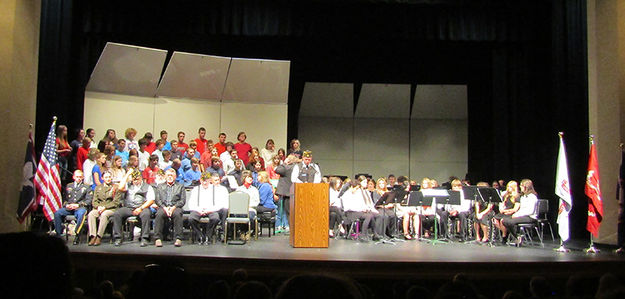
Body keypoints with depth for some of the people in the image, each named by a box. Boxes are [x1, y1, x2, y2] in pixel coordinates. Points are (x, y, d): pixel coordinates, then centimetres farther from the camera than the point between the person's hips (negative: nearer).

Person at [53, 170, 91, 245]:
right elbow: (64, 198, 19)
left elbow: (88, 201, 5)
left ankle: (77, 235, -31)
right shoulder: (68, 186, 25)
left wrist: (78, 204, -10)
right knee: (57, 213, -26)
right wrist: (66, 205, -4)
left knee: (81, 214, -39)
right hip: (68, 208, 3)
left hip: (80, 207, -3)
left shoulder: (86, 187, 15)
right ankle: (59, 234, -18)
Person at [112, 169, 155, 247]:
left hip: (142, 207, -2)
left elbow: (151, 200, 2)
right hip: (128, 208, 2)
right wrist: (127, 175, 3)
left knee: (146, 214, -35)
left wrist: (141, 208, -14)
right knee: (116, 214, -25)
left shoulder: (148, 187, 13)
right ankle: (118, 238, -19)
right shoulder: (128, 185, 19)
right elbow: (120, 188, -3)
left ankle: (145, 239, -30)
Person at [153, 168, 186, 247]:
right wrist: (164, 208, -9)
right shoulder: (160, 186, 22)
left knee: (177, 214, -35)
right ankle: (158, 239, -30)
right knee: (159, 214, -33)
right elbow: (157, 200, 10)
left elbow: (182, 201, 7)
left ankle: (178, 239, -34)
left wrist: (173, 207, -10)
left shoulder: (180, 186, 18)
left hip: (175, 207, -1)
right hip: (163, 207, 1)